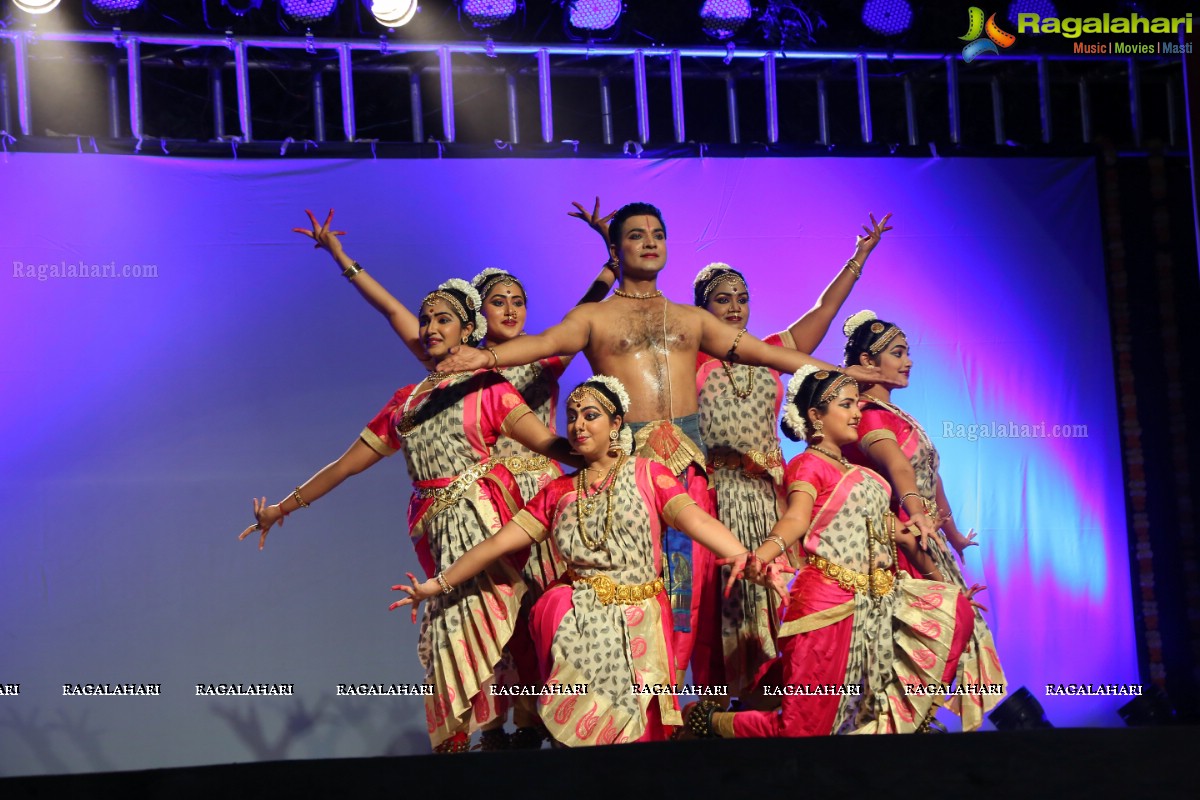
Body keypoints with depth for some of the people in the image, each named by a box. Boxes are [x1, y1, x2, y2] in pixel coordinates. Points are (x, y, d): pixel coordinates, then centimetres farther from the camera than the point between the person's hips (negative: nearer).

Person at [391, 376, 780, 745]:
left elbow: (694, 519, -13)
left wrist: (741, 555, -31)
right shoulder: (559, 492, 14)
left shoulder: (647, 474, 4)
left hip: (639, 622, -1)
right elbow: (498, 543, 12)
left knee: (637, 735, -12)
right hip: (578, 620, 2)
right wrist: (437, 585, 7)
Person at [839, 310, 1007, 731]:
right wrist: (915, 512, -49)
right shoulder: (868, 415, -13)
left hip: (925, 539, 10)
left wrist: (953, 534, 35)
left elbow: (930, 476, 28)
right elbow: (897, 466, -32)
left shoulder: (898, 416, 19)